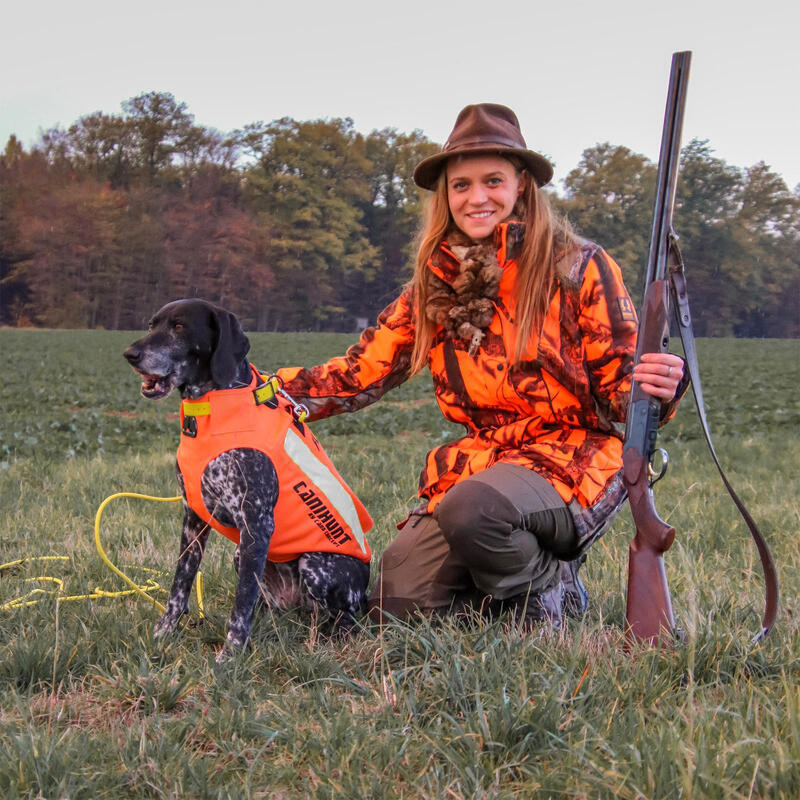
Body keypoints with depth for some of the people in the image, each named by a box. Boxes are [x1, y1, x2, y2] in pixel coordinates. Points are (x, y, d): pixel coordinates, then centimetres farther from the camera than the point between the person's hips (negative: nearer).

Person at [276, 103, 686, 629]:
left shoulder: (578, 268, -6)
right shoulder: (435, 286, 7)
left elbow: (620, 392, -6)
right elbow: (360, 374, 6)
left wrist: (656, 391, -31)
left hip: (576, 459, -5)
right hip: (481, 462, 5)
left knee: (469, 509, -35)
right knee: (398, 600, -12)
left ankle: (545, 587, -3)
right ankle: (526, 560, 14)